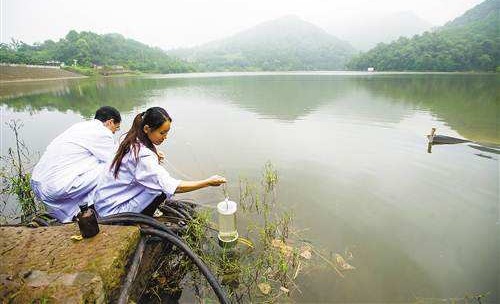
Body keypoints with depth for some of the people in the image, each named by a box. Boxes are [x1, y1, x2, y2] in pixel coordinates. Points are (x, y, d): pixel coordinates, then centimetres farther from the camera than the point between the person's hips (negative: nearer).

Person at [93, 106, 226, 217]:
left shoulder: (135, 142, -2)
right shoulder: (143, 156, -30)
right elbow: (174, 187, -32)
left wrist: (154, 156, 1)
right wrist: (208, 182, -27)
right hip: (111, 210, -9)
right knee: (163, 189, -18)